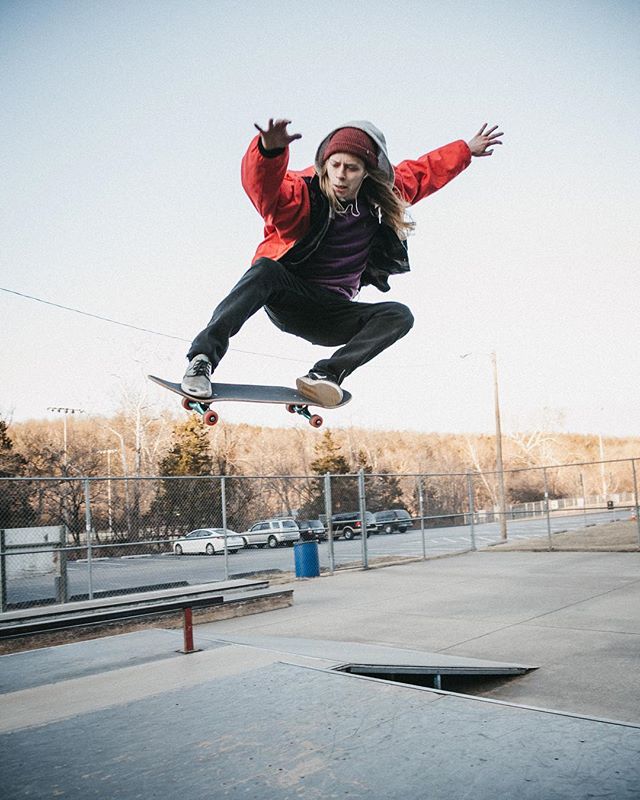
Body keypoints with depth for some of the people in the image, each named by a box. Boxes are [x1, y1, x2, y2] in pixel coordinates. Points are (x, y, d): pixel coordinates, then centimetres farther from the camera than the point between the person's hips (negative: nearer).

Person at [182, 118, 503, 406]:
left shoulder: (383, 199, 3)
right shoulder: (302, 194, -14)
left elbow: (423, 171, 21)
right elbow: (261, 183, -35)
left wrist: (466, 150, 28)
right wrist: (270, 150, -56)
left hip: (331, 316, 5)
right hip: (286, 299, -4)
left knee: (399, 315, -19)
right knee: (266, 269, -36)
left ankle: (326, 374, -33)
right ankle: (203, 358, -39)